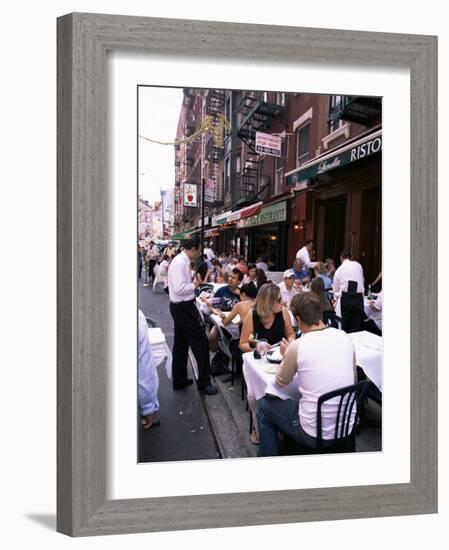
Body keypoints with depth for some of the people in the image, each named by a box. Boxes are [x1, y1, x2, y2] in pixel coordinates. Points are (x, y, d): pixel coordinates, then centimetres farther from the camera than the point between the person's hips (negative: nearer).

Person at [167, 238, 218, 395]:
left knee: (181, 344, 18)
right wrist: (194, 284, -13)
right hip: (184, 308, -11)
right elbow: (180, 289, -28)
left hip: (179, 307, 11)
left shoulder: (180, 261, 10)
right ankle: (204, 382, 8)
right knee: (200, 343, -3)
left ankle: (179, 380, 30)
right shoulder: (180, 263, -20)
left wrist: (192, 284, 6)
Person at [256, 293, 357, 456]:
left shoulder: (296, 347, -17)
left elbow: (280, 383, 1)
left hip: (316, 434, -5)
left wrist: (285, 356, 16)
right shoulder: (345, 337, -3)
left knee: (264, 405, 18)